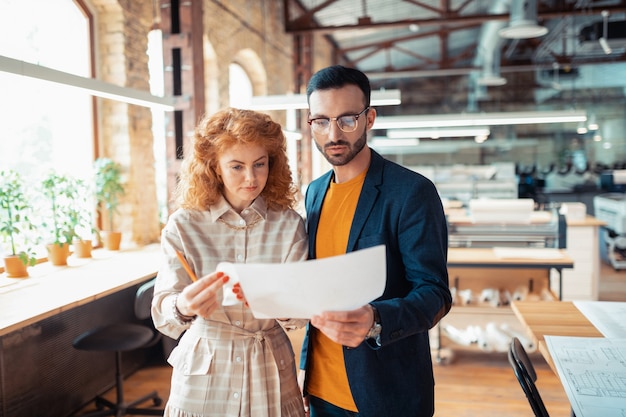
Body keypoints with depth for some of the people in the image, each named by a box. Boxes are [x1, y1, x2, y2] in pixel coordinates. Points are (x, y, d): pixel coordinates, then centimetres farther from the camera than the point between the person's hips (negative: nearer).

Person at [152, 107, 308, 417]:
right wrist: (183, 307, -38)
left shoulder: (289, 224, -7)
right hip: (202, 371, 0)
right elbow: (162, 313, -15)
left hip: (269, 372, 1)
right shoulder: (183, 225, -8)